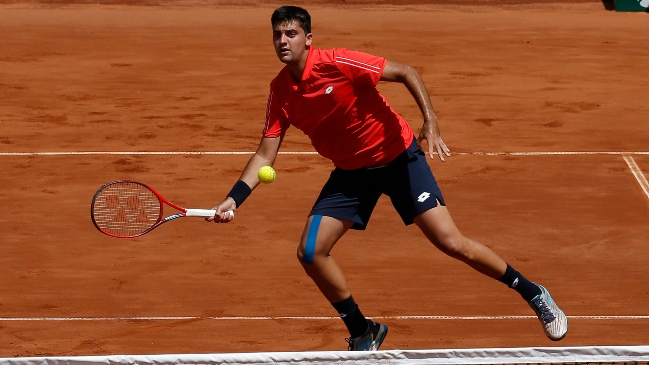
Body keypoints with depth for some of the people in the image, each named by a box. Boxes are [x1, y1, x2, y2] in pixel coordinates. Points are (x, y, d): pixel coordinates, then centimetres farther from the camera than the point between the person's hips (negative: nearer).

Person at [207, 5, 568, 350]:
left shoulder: (338, 63, -23)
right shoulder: (280, 93, -8)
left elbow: (406, 72, -17)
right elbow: (265, 156, -4)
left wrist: (431, 123, -28)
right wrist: (233, 200, -16)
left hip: (398, 156, -5)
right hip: (351, 172, 5)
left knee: (451, 243, -13)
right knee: (311, 252, -7)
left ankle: (532, 292, 7)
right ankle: (363, 332, 13)